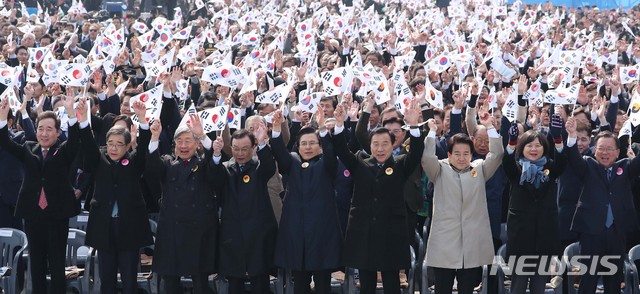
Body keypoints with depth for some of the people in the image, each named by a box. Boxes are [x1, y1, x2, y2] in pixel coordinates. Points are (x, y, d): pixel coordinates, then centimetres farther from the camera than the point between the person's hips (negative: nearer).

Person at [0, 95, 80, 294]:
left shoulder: (64, 151, 3)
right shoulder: (28, 149, 11)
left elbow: (75, 140, -16)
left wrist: (70, 112, -31)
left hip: (57, 215, -3)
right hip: (32, 215, 3)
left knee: (57, 264, 1)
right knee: (36, 264, 10)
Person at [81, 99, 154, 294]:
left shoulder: (134, 162, 4)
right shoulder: (99, 161, 7)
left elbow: (144, 146, -11)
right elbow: (89, 145, -7)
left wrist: (142, 119, -28)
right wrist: (84, 118, -24)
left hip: (129, 226, -1)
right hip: (104, 226, 2)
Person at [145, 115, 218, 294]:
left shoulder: (204, 164, 6)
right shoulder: (168, 163, 11)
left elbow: (214, 158, -15)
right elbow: (152, 170, -9)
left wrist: (202, 135, -32)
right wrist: (155, 138, -23)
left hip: (199, 233, -2)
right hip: (171, 232, 2)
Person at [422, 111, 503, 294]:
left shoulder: (479, 169, 12)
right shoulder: (440, 171, 6)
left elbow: (497, 154, 1)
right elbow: (427, 157, -10)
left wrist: (489, 127, -1)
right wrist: (432, 131, -7)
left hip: (472, 248, 2)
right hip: (444, 246, -1)